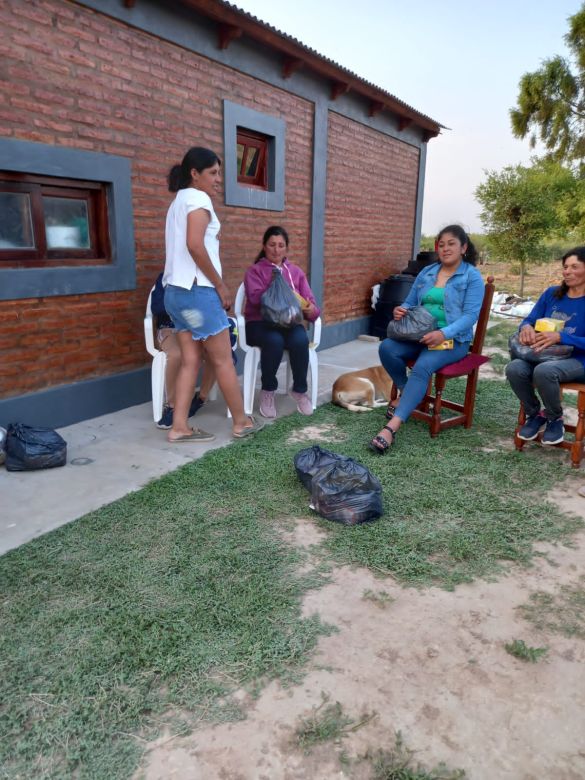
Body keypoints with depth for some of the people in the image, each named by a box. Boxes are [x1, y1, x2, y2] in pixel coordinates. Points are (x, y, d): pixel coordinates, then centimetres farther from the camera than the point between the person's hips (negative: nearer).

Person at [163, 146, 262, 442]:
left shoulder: (178, 201, 23)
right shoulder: (198, 198, -7)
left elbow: (182, 246, 17)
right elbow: (195, 245, -20)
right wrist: (221, 286, -13)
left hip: (176, 291, 9)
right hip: (197, 290, -9)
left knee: (191, 360, 6)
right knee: (223, 359, 0)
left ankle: (179, 427, 4)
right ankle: (241, 422, 10)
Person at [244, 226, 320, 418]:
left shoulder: (296, 271, 15)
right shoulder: (254, 271, 7)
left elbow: (309, 301, 4)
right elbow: (255, 298, -13)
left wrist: (311, 310, -19)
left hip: (289, 322, 2)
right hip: (260, 324, -2)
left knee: (300, 340, -32)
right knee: (274, 341, -36)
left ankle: (300, 390, -10)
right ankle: (268, 391, -12)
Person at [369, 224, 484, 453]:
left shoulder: (472, 277, -1)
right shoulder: (426, 272, 14)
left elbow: (470, 315, -12)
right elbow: (410, 303, 20)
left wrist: (443, 334, -29)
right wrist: (400, 310, -6)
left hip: (453, 339, -5)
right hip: (419, 334, 5)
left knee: (422, 367, -35)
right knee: (387, 348, -25)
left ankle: (391, 427, -42)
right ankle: (404, 391, 2)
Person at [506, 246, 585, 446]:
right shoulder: (551, 293, 9)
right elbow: (529, 321, 8)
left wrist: (560, 337, -28)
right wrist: (526, 327, -16)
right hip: (545, 356, 4)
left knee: (544, 370, -38)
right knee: (514, 368, -28)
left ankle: (555, 419, -8)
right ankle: (535, 414, -2)